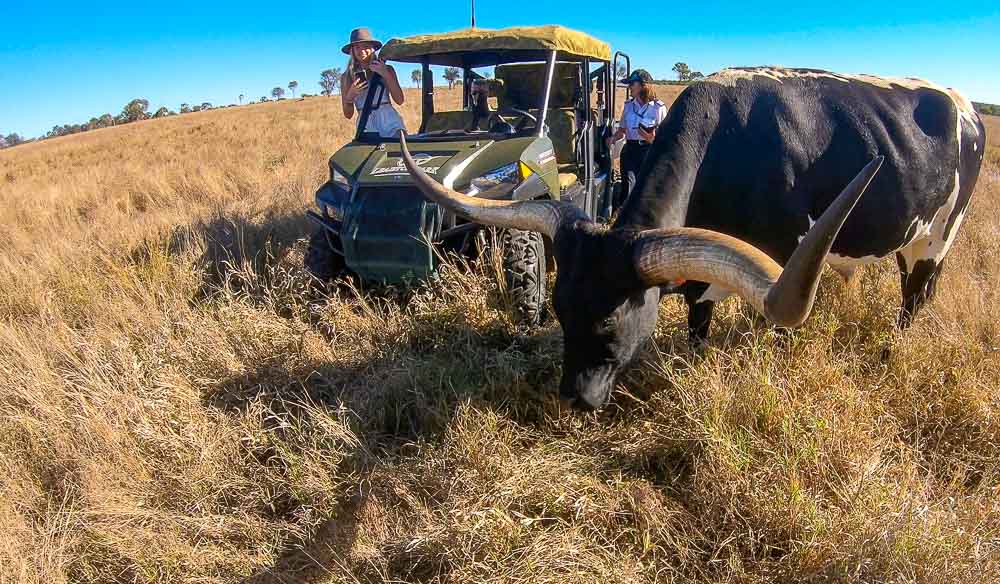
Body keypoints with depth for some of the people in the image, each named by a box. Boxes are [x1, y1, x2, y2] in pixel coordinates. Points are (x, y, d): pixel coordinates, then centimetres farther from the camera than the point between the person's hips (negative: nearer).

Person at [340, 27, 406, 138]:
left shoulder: (386, 69, 9)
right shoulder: (347, 77, 10)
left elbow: (400, 101, -1)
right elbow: (348, 114, 9)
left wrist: (386, 74, -8)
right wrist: (350, 95, -9)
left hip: (391, 124, 0)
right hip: (367, 128, 1)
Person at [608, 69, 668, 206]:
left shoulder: (658, 107, -5)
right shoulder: (628, 105, 10)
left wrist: (653, 139, -24)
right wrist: (613, 138, -3)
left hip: (649, 150, -3)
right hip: (630, 149, 3)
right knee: (627, 186, -5)